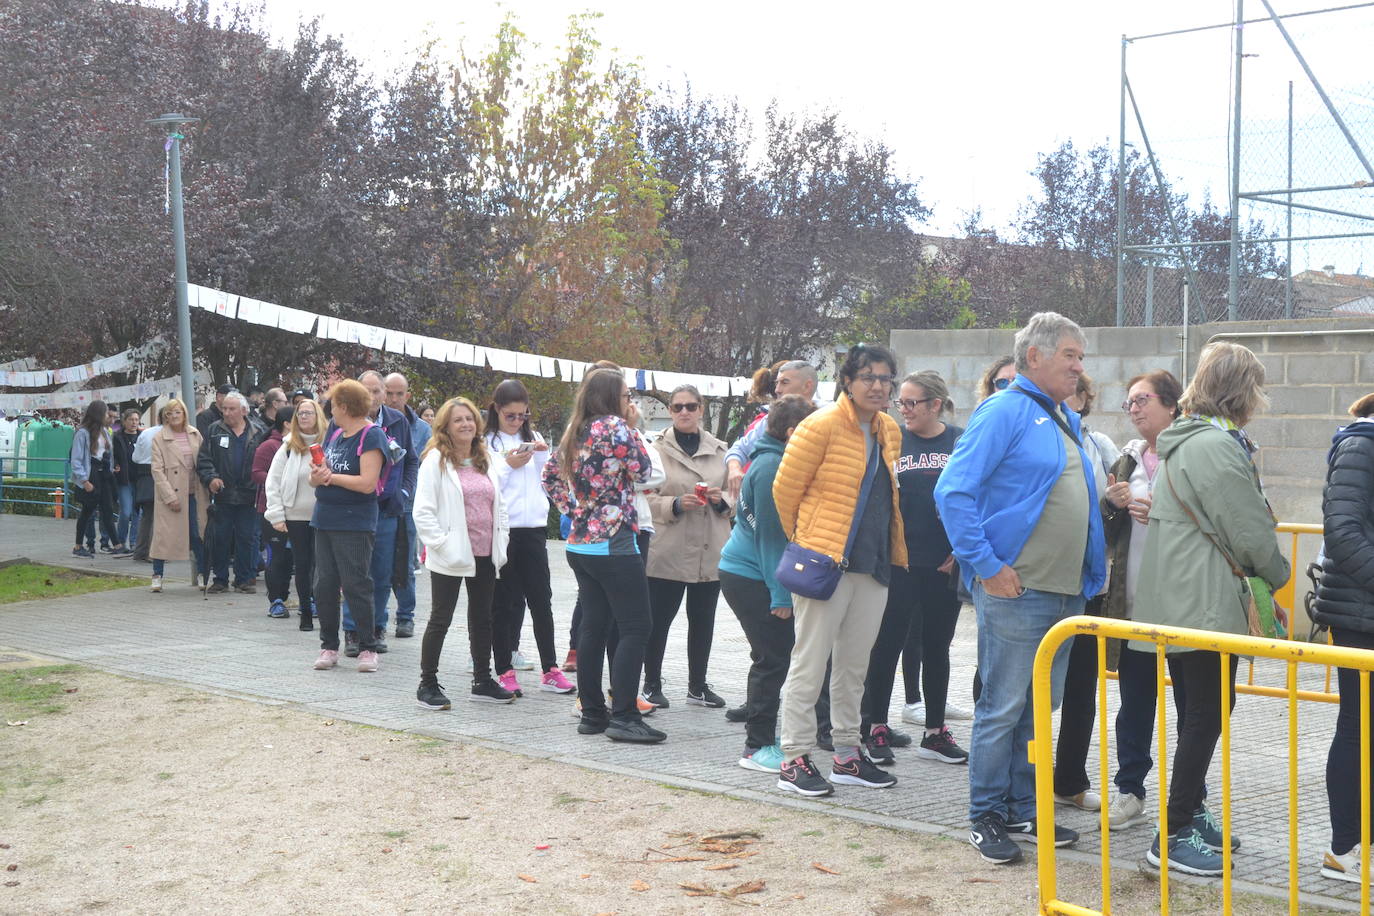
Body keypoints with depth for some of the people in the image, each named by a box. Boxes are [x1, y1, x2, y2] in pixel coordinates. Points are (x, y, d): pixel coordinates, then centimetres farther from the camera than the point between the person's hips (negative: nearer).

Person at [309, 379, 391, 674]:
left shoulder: (371, 436, -10)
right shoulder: (334, 430, 13)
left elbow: (367, 483, -19)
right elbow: (318, 473, 16)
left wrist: (330, 476, -9)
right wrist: (317, 476, -8)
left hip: (355, 525, -8)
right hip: (325, 520, 8)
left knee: (356, 586, -4)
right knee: (324, 586, 9)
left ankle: (368, 648, 7)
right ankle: (329, 646, 19)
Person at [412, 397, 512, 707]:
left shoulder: (487, 460, 12)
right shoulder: (436, 460, -7)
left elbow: (499, 505, 17)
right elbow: (423, 512, -12)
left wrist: (501, 541, 6)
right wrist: (441, 545, -18)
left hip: (485, 555, 6)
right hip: (451, 558, -6)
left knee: (482, 618, 13)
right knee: (441, 620, 1)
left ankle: (483, 681, 24)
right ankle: (428, 684, 10)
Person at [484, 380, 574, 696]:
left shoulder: (533, 438, 14)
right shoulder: (486, 442, -2)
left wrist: (545, 454, -3)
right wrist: (507, 465, -15)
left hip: (532, 528, 4)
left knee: (541, 600, 5)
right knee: (503, 603, 3)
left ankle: (550, 669, 12)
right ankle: (504, 671, 10)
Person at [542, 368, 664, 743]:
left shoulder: (575, 432, 12)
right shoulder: (614, 427, -12)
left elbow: (550, 475, 19)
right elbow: (642, 472, -7)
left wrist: (574, 509, 15)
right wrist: (631, 431, 2)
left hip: (580, 542, 9)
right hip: (613, 543, -9)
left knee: (594, 625, 12)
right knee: (636, 627, -4)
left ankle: (591, 713, 15)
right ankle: (623, 717, -8)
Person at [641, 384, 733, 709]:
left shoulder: (719, 450, 11)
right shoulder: (657, 448, -1)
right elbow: (645, 498, -6)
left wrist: (722, 499, -5)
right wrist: (676, 504, -21)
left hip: (710, 551, 4)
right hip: (668, 551, -4)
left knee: (703, 620, 11)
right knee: (659, 619, 1)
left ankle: (698, 685, 22)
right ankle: (652, 684, 13)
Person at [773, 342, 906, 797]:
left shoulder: (889, 432, 11)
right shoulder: (821, 426, -11)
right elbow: (785, 489, -6)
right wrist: (804, 540, 6)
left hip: (873, 564, 7)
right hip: (826, 561, -7)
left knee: (854, 665, 13)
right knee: (810, 664, -2)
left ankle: (846, 755, 23)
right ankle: (794, 760, 4)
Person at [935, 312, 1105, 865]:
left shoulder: (1067, 421, 16)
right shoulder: (1005, 412, -10)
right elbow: (953, 492, -17)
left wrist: (1090, 570, 14)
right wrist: (987, 565, -18)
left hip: (1064, 591, 8)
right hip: (1015, 590, -8)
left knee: (1041, 707, 14)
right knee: (1003, 708, -1)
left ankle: (1023, 811, 25)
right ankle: (985, 818, 11)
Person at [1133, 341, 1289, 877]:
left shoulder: (1184, 440, 15)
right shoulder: (1217, 446, -18)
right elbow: (1249, 529, -15)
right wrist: (1278, 575, 3)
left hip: (1175, 600, 10)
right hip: (1205, 603, -10)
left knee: (1199, 711, 17)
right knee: (1209, 712, -5)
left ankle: (1190, 814, 26)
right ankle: (1175, 836, -1)